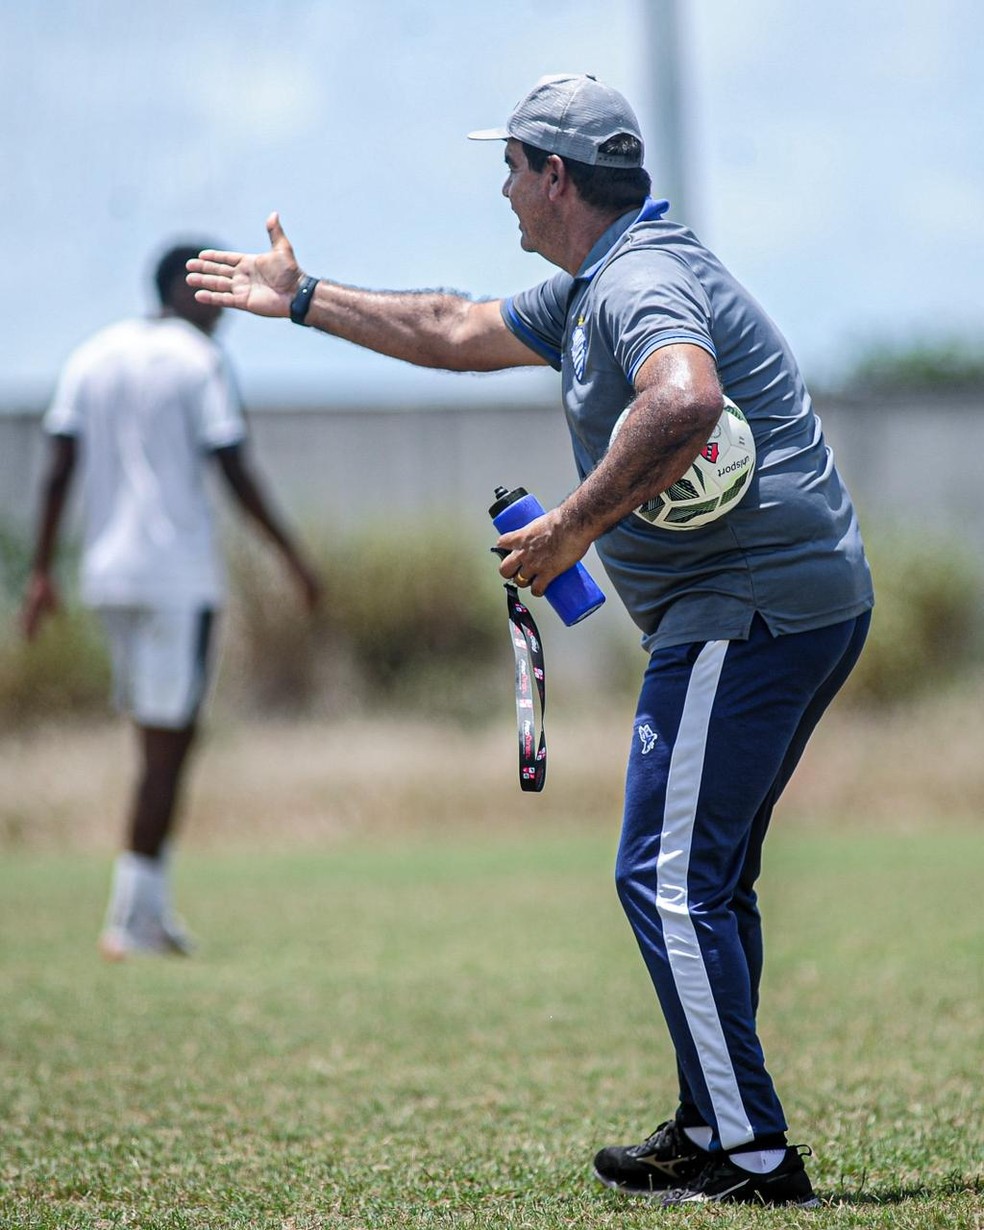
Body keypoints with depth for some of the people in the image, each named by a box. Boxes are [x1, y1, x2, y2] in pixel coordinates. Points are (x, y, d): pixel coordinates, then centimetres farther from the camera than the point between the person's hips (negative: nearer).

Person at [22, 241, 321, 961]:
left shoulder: (93, 358, 11)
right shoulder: (198, 362, -6)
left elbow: (60, 469, 6)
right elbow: (235, 471, -11)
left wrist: (42, 572, 7)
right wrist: (292, 557, -3)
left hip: (108, 576, 7)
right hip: (179, 575, -7)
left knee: (163, 736, 16)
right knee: (168, 745, -3)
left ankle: (154, 909, 12)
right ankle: (129, 921, -6)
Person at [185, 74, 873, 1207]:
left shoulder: (643, 282, -16)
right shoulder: (592, 287, 19)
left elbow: (685, 401, -37)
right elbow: (461, 333, 33)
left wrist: (574, 529, -28)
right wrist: (304, 299, 38)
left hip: (754, 606, -11)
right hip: (807, 603, 11)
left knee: (669, 877, -11)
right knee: (703, 879, 17)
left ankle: (754, 1156, -13)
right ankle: (711, 1131, 22)